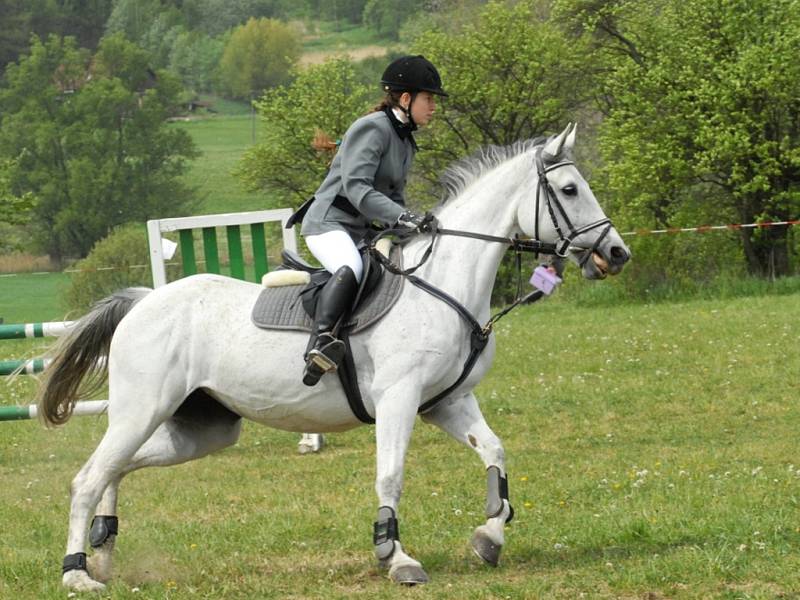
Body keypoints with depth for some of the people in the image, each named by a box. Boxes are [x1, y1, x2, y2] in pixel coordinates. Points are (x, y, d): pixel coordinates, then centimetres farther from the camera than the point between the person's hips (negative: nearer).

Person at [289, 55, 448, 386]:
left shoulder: (404, 140, 17)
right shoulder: (373, 128, -13)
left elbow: (393, 196, 22)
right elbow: (356, 188, -24)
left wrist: (414, 226, 5)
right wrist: (402, 217, -33)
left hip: (361, 231, 11)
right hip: (328, 223, -11)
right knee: (351, 269, -37)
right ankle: (320, 342, -52)